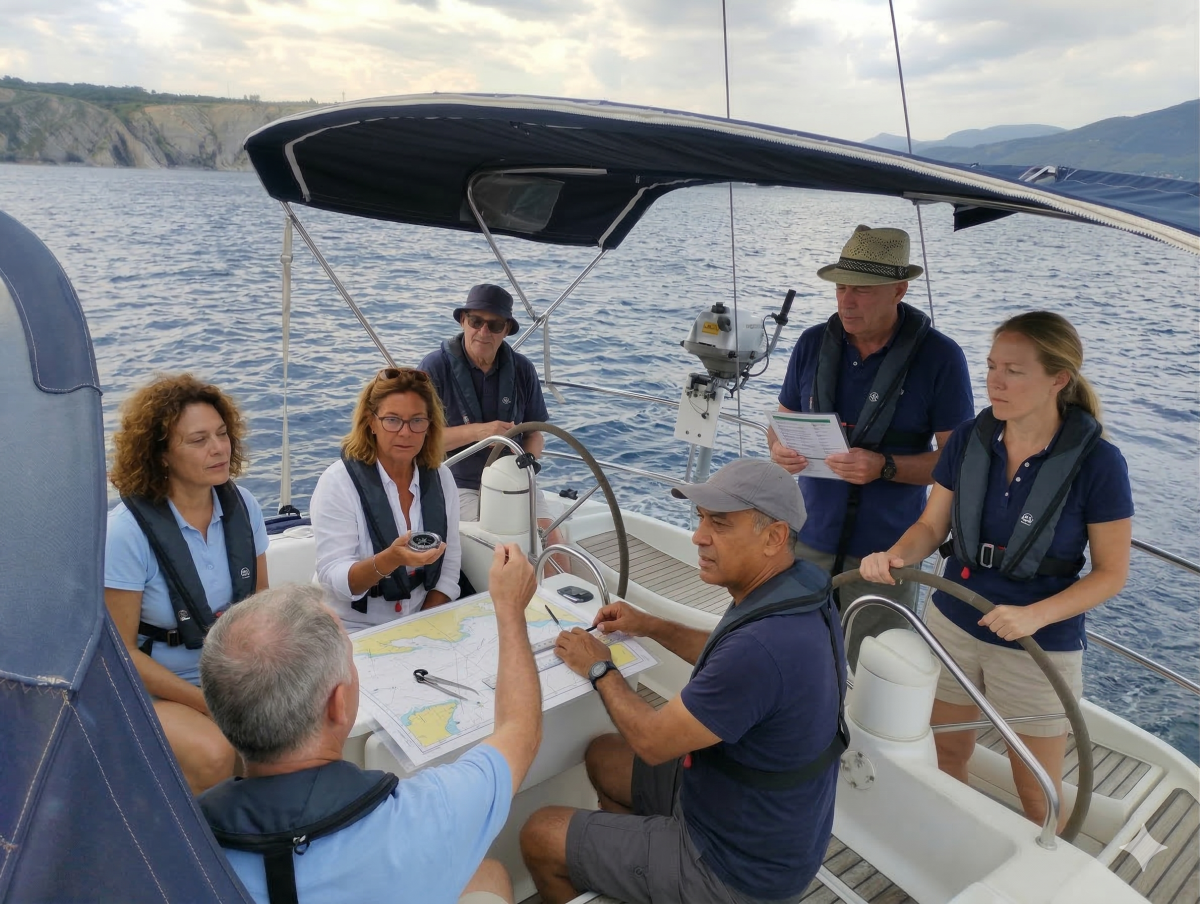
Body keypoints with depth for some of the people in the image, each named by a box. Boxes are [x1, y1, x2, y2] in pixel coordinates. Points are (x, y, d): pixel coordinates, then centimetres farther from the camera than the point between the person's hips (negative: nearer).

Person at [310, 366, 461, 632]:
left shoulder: (441, 478, 1)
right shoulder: (338, 481, -10)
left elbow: (449, 566, 4)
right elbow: (333, 579, -16)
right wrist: (390, 559, -32)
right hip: (352, 632, -2)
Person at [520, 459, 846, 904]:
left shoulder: (765, 643, -38)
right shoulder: (798, 590, -8)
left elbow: (653, 741, -24)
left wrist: (599, 669, -8)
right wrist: (652, 627, 10)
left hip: (741, 868, -8)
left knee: (539, 835, 3)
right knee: (603, 756, 24)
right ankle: (622, 866, 45)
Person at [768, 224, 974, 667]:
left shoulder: (939, 356, -10)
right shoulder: (814, 343, 1)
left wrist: (884, 467, -24)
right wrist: (780, 449, -12)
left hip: (885, 551, -3)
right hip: (810, 540, 3)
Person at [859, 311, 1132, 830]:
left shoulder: (1096, 462, -17)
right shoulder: (969, 440, -7)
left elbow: (1111, 573, -11)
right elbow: (932, 525, -1)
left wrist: (1034, 615, -26)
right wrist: (895, 556, -22)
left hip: (1040, 647, -3)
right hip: (952, 625, 3)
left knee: (1037, 793, 13)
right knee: (945, 755, 20)